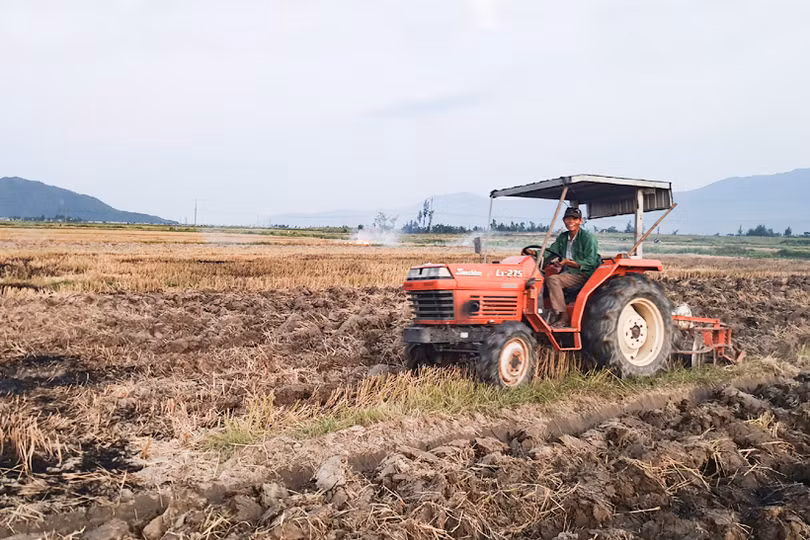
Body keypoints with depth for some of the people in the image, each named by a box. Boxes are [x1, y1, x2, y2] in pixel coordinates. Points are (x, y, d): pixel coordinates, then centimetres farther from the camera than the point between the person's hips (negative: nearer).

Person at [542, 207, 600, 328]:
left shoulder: (588, 238, -8)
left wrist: (568, 262, -25)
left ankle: (563, 318, -27)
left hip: (583, 275, -8)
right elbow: (551, 253, 11)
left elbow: (591, 263, -15)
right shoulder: (563, 237, 15)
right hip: (566, 273, 8)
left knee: (552, 279, -28)